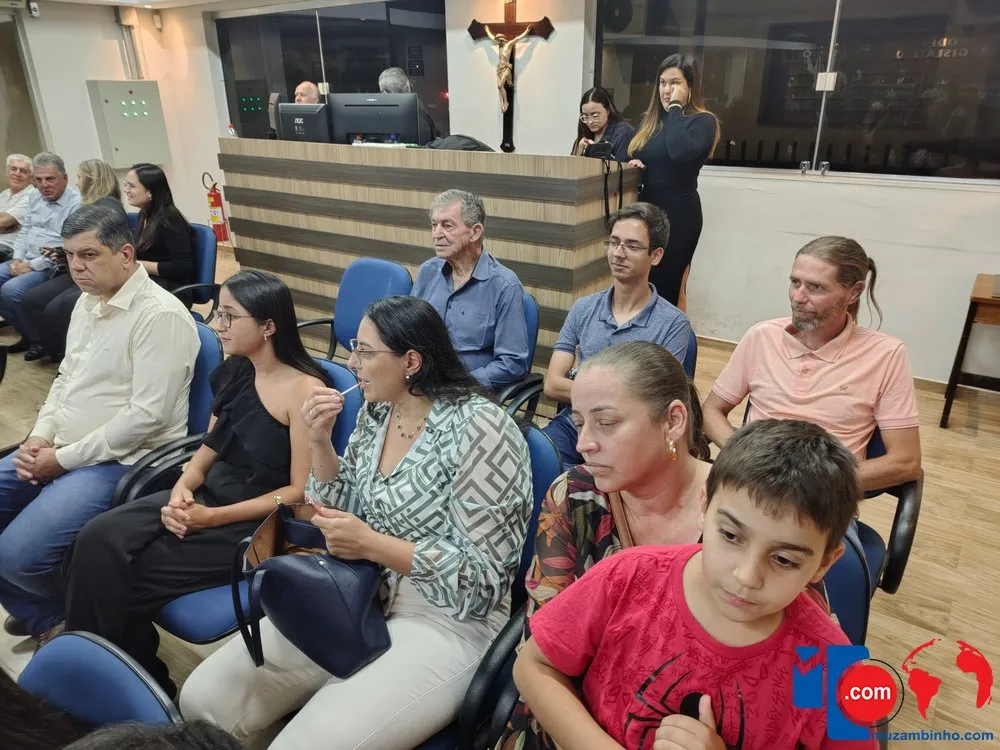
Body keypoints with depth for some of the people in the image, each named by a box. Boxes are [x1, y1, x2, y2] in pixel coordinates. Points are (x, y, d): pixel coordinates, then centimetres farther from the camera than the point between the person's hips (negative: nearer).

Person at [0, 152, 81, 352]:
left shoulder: (76, 203, -16)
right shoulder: (36, 197, 12)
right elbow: (25, 230, 20)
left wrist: (32, 265, -18)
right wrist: (18, 259, 3)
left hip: (53, 267, -9)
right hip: (26, 261, 9)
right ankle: (26, 332, 10)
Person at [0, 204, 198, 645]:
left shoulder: (159, 315, -19)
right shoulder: (88, 300, 11)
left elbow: (146, 415, -23)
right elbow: (65, 377, 20)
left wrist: (64, 458, -16)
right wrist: (39, 438, 3)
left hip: (122, 462, -9)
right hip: (60, 450, 10)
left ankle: (67, 618, 13)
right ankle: (42, 615, 22)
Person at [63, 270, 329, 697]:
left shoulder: (304, 388, -16)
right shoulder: (233, 373, 7)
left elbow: (301, 491, -16)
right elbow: (210, 447, 15)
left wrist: (213, 517, -19)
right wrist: (182, 488, -6)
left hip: (257, 525, -7)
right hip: (206, 496, 7)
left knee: (128, 574, -16)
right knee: (97, 541, -14)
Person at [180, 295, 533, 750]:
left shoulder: (479, 429, -18)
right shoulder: (376, 412, 4)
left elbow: (483, 577, -18)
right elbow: (344, 512, 10)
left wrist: (371, 544, -19)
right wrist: (320, 441, -5)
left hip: (447, 622, -6)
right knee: (203, 698, -3)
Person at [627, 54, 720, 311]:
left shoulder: (703, 121, -7)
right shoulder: (650, 119, 13)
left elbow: (680, 152, -28)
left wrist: (676, 107, -16)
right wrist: (633, 163, -2)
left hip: (679, 212, -6)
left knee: (665, 288, -4)